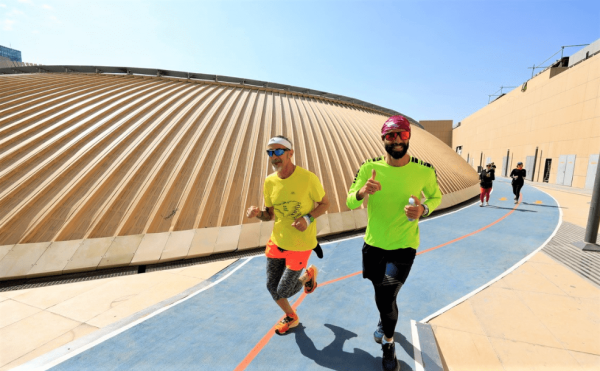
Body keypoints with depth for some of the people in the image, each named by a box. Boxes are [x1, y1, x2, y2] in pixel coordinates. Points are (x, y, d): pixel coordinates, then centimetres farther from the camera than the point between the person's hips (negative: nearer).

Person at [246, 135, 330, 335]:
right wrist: (258, 213, -17)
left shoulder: (308, 178, -19)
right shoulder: (269, 182, -5)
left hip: (300, 245, -5)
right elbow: (270, 214, 5)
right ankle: (291, 318, 46)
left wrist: (308, 218, -22)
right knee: (272, 287, 15)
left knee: (284, 291, 3)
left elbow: (324, 203, -5)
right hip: (276, 241, 5)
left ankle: (309, 275, 35)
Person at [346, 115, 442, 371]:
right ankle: (386, 323, 58)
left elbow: (436, 197, 6)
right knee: (381, 295, 22)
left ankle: (388, 344, 29)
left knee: (386, 298, -6)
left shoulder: (424, 171, -12)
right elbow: (349, 202, -9)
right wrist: (362, 192, -32)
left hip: (404, 247, -2)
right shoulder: (369, 168, -11)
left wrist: (423, 209, -17)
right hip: (373, 244, 2)